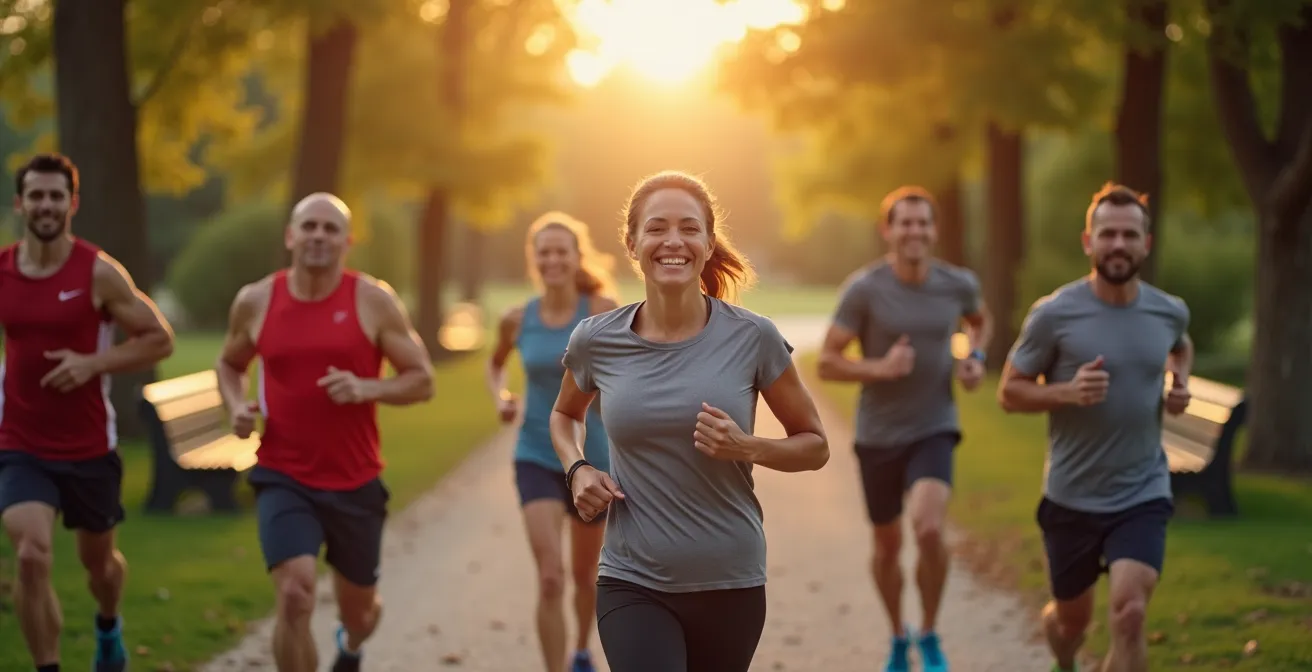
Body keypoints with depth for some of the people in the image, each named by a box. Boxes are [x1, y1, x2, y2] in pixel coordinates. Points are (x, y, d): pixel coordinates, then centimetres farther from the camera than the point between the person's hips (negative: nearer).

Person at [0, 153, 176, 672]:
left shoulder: (99, 273, -11)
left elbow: (160, 340, -8)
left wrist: (93, 363, -21)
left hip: (90, 448, 0)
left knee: (98, 559, 20)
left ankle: (108, 627, 54)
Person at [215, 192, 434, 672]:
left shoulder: (373, 301, -5)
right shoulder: (256, 301, 0)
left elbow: (422, 380, -2)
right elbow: (229, 364, 18)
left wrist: (368, 389, -21)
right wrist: (236, 406, -3)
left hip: (356, 483, 1)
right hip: (284, 479, -1)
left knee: (358, 609, 18)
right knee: (295, 597, -22)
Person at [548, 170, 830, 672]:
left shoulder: (752, 338, -6)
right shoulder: (597, 341, -2)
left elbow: (814, 447, 4)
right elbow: (565, 414, 21)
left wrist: (747, 448, -15)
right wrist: (577, 470, 0)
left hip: (730, 584, 1)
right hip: (633, 583, -1)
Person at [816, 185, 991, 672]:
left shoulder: (958, 284, -5)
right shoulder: (864, 289, -14)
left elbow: (980, 320, 19)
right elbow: (827, 363, -11)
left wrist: (976, 358, -1)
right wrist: (878, 368, -28)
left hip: (934, 430, 0)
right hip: (879, 435, 0)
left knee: (929, 528, -24)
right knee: (888, 545, 14)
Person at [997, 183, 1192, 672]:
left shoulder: (1170, 313, -1)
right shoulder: (1054, 314, -12)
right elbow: (1009, 392, -5)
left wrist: (1180, 382, 2)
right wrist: (1068, 391, -24)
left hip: (1144, 495, 1)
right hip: (1072, 499, -1)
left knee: (1129, 613, -19)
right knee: (1073, 619, 16)